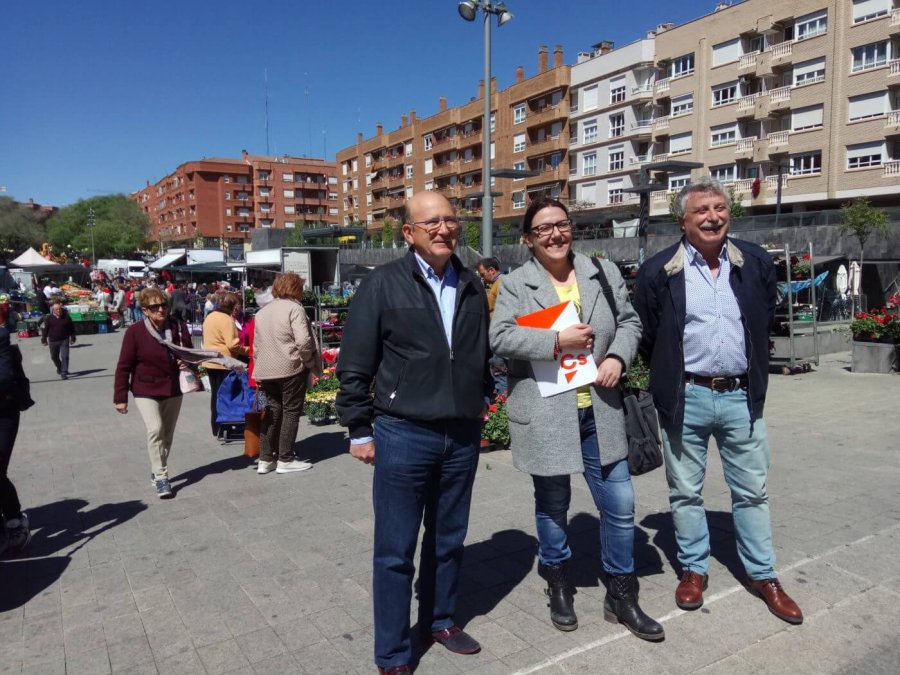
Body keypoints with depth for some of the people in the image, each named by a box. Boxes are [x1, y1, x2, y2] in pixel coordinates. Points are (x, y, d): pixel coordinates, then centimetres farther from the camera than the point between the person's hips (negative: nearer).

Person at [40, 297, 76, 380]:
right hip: (53, 341, 1)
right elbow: (44, 329, 2)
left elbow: (72, 327, 7)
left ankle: (64, 373, -6)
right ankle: (59, 368, 44)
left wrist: (72, 338, 9)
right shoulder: (49, 318, -5)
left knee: (64, 357, -10)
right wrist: (44, 339, 3)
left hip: (64, 340, -1)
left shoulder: (66, 317, -3)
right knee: (54, 357, 17)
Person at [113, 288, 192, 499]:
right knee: (155, 429, -19)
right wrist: (120, 397, -9)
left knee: (168, 434, 12)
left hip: (173, 389, 4)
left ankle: (158, 472, 30)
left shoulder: (179, 328, -1)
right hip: (146, 390, -4)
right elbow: (124, 366, -8)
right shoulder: (135, 331, -11)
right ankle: (161, 477, -11)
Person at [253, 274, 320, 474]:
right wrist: (309, 361, -4)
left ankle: (265, 460, 15)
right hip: (291, 368, -7)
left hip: (266, 371, 7)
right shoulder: (294, 308, -9)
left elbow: (256, 345, 16)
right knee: (291, 412, 2)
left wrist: (260, 367, 20)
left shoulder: (261, 312, 15)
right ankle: (285, 460, 4)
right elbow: (303, 341, -19)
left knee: (272, 413, 13)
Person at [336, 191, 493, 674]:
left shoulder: (472, 287, 6)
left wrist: (480, 407, 15)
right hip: (403, 435, -4)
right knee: (395, 550, 7)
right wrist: (359, 430, -5)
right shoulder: (383, 285, -8)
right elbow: (354, 366, -6)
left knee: (448, 540, 19)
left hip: (462, 435, 5)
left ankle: (439, 621, 40)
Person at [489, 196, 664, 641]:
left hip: (599, 412, 3)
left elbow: (629, 321, 12)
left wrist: (618, 357, -7)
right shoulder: (515, 284, -3)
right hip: (545, 415, -3)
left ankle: (621, 595, 27)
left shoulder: (603, 272, 8)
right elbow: (500, 337, -14)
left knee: (620, 507, 8)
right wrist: (557, 341, -19)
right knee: (552, 505, 14)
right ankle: (558, 586, 36)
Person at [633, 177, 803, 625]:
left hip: (741, 396, 2)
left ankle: (763, 576, 29)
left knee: (752, 491, 13)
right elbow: (646, 336, 2)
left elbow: (766, 321, 14)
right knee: (685, 492, 10)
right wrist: (669, 378, 5)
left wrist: (751, 370, 12)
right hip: (686, 399, -2)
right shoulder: (658, 272, -6)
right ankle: (694, 569, 28)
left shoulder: (756, 263, 2)